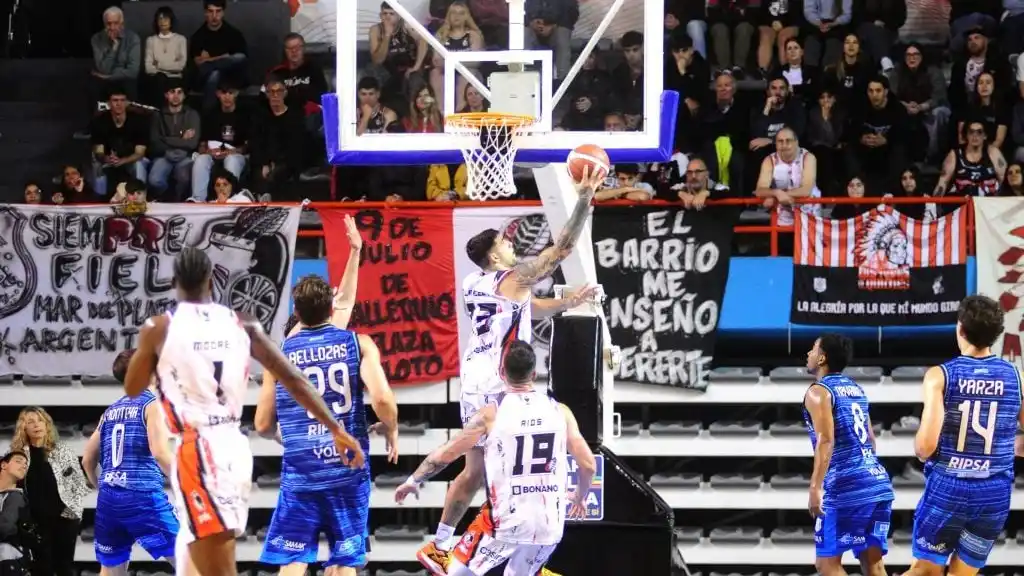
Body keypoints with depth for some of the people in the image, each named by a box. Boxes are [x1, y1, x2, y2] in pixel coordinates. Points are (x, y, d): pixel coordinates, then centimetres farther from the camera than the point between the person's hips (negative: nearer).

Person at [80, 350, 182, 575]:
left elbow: (88, 460, 20)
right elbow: (159, 452, -16)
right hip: (143, 496, -7)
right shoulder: (152, 404, -3)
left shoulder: (111, 411, 17)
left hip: (109, 498, 7)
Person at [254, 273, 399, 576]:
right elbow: (382, 398, -13)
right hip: (349, 469, 0)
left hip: (300, 473, 0)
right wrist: (392, 431, 6)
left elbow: (263, 425, 8)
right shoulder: (358, 343, 0)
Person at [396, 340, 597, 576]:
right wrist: (580, 496, 26)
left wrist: (413, 481, 17)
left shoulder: (491, 414, -6)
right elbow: (589, 465, 5)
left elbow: (443, 456, 0)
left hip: (506, 522, -3)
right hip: (549, 524, 3)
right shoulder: (560, 411, 2)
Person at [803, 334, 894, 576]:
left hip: (846, 488, -8)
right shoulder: (856, 389, 20)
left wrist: (816, 487, -23)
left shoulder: (819, 392, -5)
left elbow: (826, 441, -17)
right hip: (878, 482, 8)